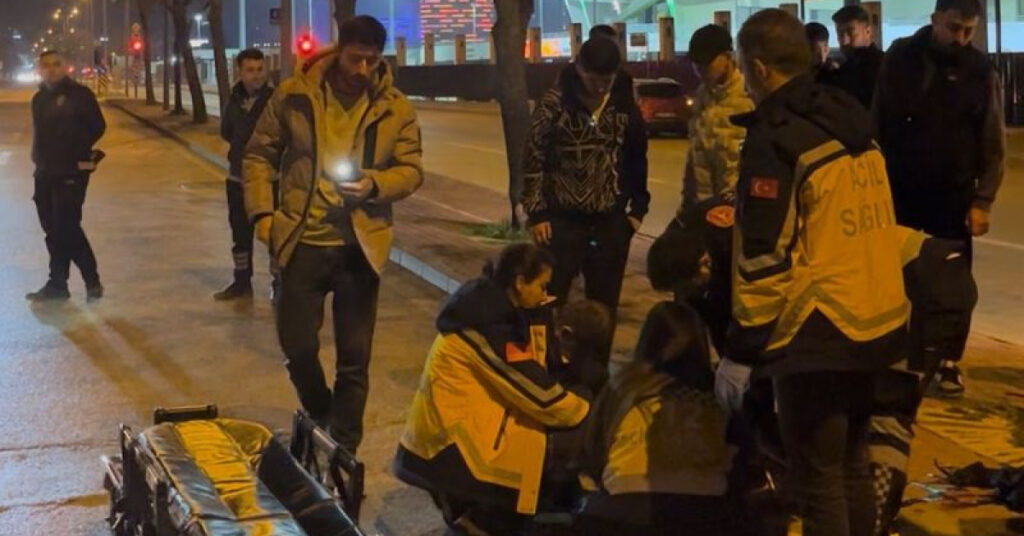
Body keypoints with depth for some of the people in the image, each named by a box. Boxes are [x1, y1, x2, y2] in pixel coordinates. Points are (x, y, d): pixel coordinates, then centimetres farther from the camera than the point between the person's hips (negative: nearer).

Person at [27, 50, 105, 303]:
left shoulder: (80, 94, -7)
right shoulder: (39, 99, 12)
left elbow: (97, 128, -7)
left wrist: (78, 154, -8)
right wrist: (40, 160, 9)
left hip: (71, 173, -7)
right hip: (45, 173, 7)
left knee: (66, 228, -11)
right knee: (53, 230, 10)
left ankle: (92, 280, -1)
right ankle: (57, 284, 17)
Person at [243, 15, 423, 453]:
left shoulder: (395, 108, -2)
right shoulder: (294, 95, -3)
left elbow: (412, 170, 2)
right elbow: (259, 155, 4)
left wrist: (374, 184, -18)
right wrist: (262, 212, -6)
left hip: (360, 246, 0)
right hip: (302, 240, 0)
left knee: (354, 358, 6)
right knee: (297, 346, 6)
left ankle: (342, 450, 19)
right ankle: (320, 419, 35)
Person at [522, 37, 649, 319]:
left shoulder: (625, 105, 1)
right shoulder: (555, 103, -8)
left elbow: (637, 158, 11)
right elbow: (534, 158, -5)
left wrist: (637, 207, 8)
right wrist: (536, 212, -7)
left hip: (611, 220, 3)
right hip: (563, 217, -3)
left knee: (605, 303, 11)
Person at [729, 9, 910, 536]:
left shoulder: (776, 138, -15)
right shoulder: (850, 119, 10)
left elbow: (764, 254, -17)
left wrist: (749, 332, -8)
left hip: (816, 332, -8)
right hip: (876, 321, 9)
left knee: (816, 478, 0)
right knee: (852, 464, 20)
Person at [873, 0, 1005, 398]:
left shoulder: (980, 70, -3)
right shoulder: (901, 57, -2)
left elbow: (993, 143, -2)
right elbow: (879, 124, 1)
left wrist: (983, 200, -8)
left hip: (954, 194, 0)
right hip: (901, 190, 0)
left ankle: (950, 362, 16)